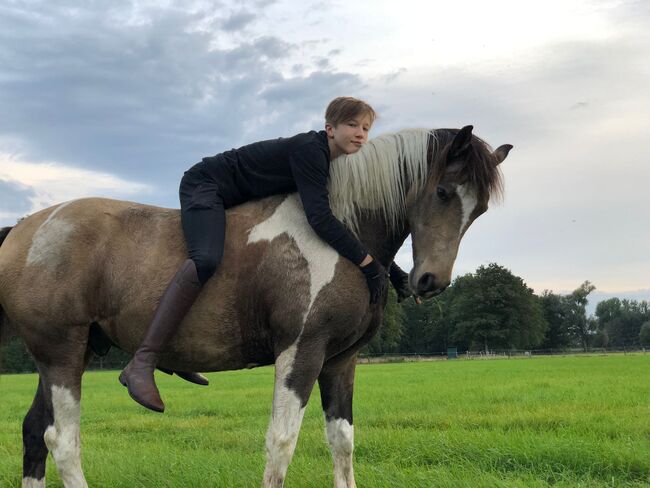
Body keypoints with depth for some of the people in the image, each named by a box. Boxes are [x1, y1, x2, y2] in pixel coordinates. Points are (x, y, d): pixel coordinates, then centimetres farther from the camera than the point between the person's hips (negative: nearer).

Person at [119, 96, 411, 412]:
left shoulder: (336, 165, 5)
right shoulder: (308, 149, -24)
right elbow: (320, 219, -34)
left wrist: (392, 270, 6)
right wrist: (368, 263, -33)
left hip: (233, 201, 11)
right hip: (205, 183, -11)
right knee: (206, 260, -34)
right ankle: (141, 365, -39)